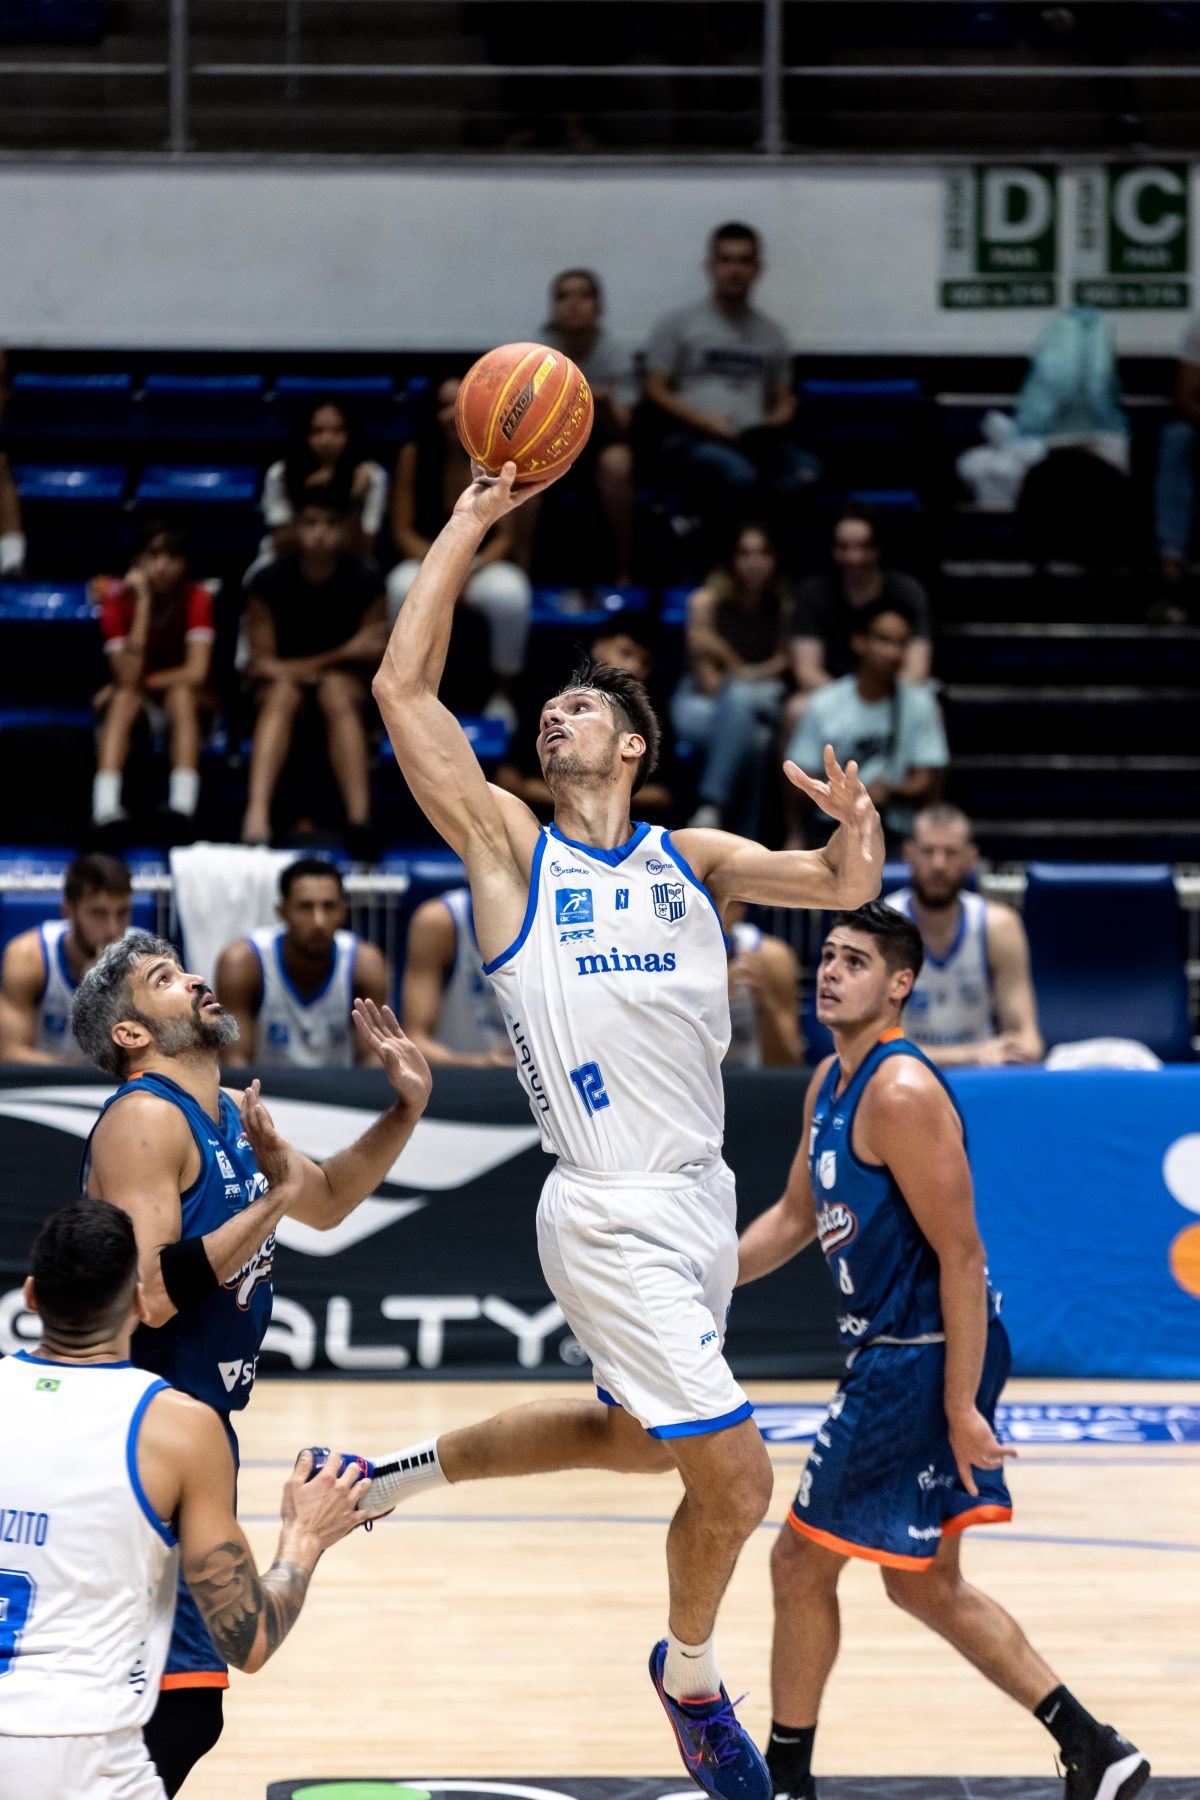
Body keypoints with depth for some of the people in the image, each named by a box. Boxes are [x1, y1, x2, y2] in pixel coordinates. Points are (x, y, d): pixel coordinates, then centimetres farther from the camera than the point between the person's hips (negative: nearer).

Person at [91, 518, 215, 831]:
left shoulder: (196, 598, -14)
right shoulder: (118, 600, -14)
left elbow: (196, 673, -23)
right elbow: (127, 677, -27)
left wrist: (144, 682, -18)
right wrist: (143, 603, -30)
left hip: (184, 700, 0)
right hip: (134, 701, 0)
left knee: (181, 694, -33)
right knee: (124, 697, -33)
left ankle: (182, 806, -49)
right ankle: (105, 808, -50)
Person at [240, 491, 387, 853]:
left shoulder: (365, 584, -3)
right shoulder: (269, 583, -5)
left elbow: (367, 660, -2)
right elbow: (262, 662, -5)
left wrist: (295, 668, -11)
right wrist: (343, 655, -13)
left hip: (345, 682, 0)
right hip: (280, 681, 0)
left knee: (338, 693, -35)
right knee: (282, 695, -35)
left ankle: (359, 819, -51)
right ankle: (257, 813, -55)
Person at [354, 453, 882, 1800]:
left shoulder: (692, 858, 11)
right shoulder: (511, 848, 0)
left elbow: (842, 888, 6)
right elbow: (402, 691, -6)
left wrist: (855, 827, -17)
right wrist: (471, 523, -5)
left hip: (700, 1203, 6)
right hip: (613, 1219, -6)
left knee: (637, 1436, 23)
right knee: (735, 1482, -8)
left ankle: (416, 1468, 42)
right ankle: (690, 1676, 18)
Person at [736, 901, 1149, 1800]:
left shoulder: (902, 1094, -20)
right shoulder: (831, 1082, 10)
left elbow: (962, 1258, -22)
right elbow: (796, 1216, 23)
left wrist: (960, 1409, -23)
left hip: (923, 1357, -10)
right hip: (891, 1352, 10)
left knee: (802, 1561, 2)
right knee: (925, 1584, 16)